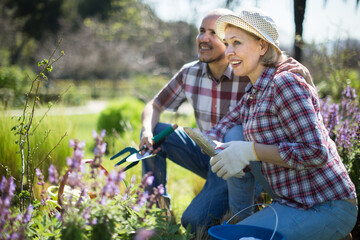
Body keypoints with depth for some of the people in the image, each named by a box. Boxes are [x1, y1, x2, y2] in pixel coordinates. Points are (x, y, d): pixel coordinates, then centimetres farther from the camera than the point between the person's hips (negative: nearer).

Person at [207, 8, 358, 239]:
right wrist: (218, 150, -8)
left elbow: (316, 152, -22)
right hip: (294, 203, 9)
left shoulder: (285, 84, -17)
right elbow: (218, 133, 15)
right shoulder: (252, 95, 11)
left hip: (326, 208, -9)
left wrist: (249, 151, -21)